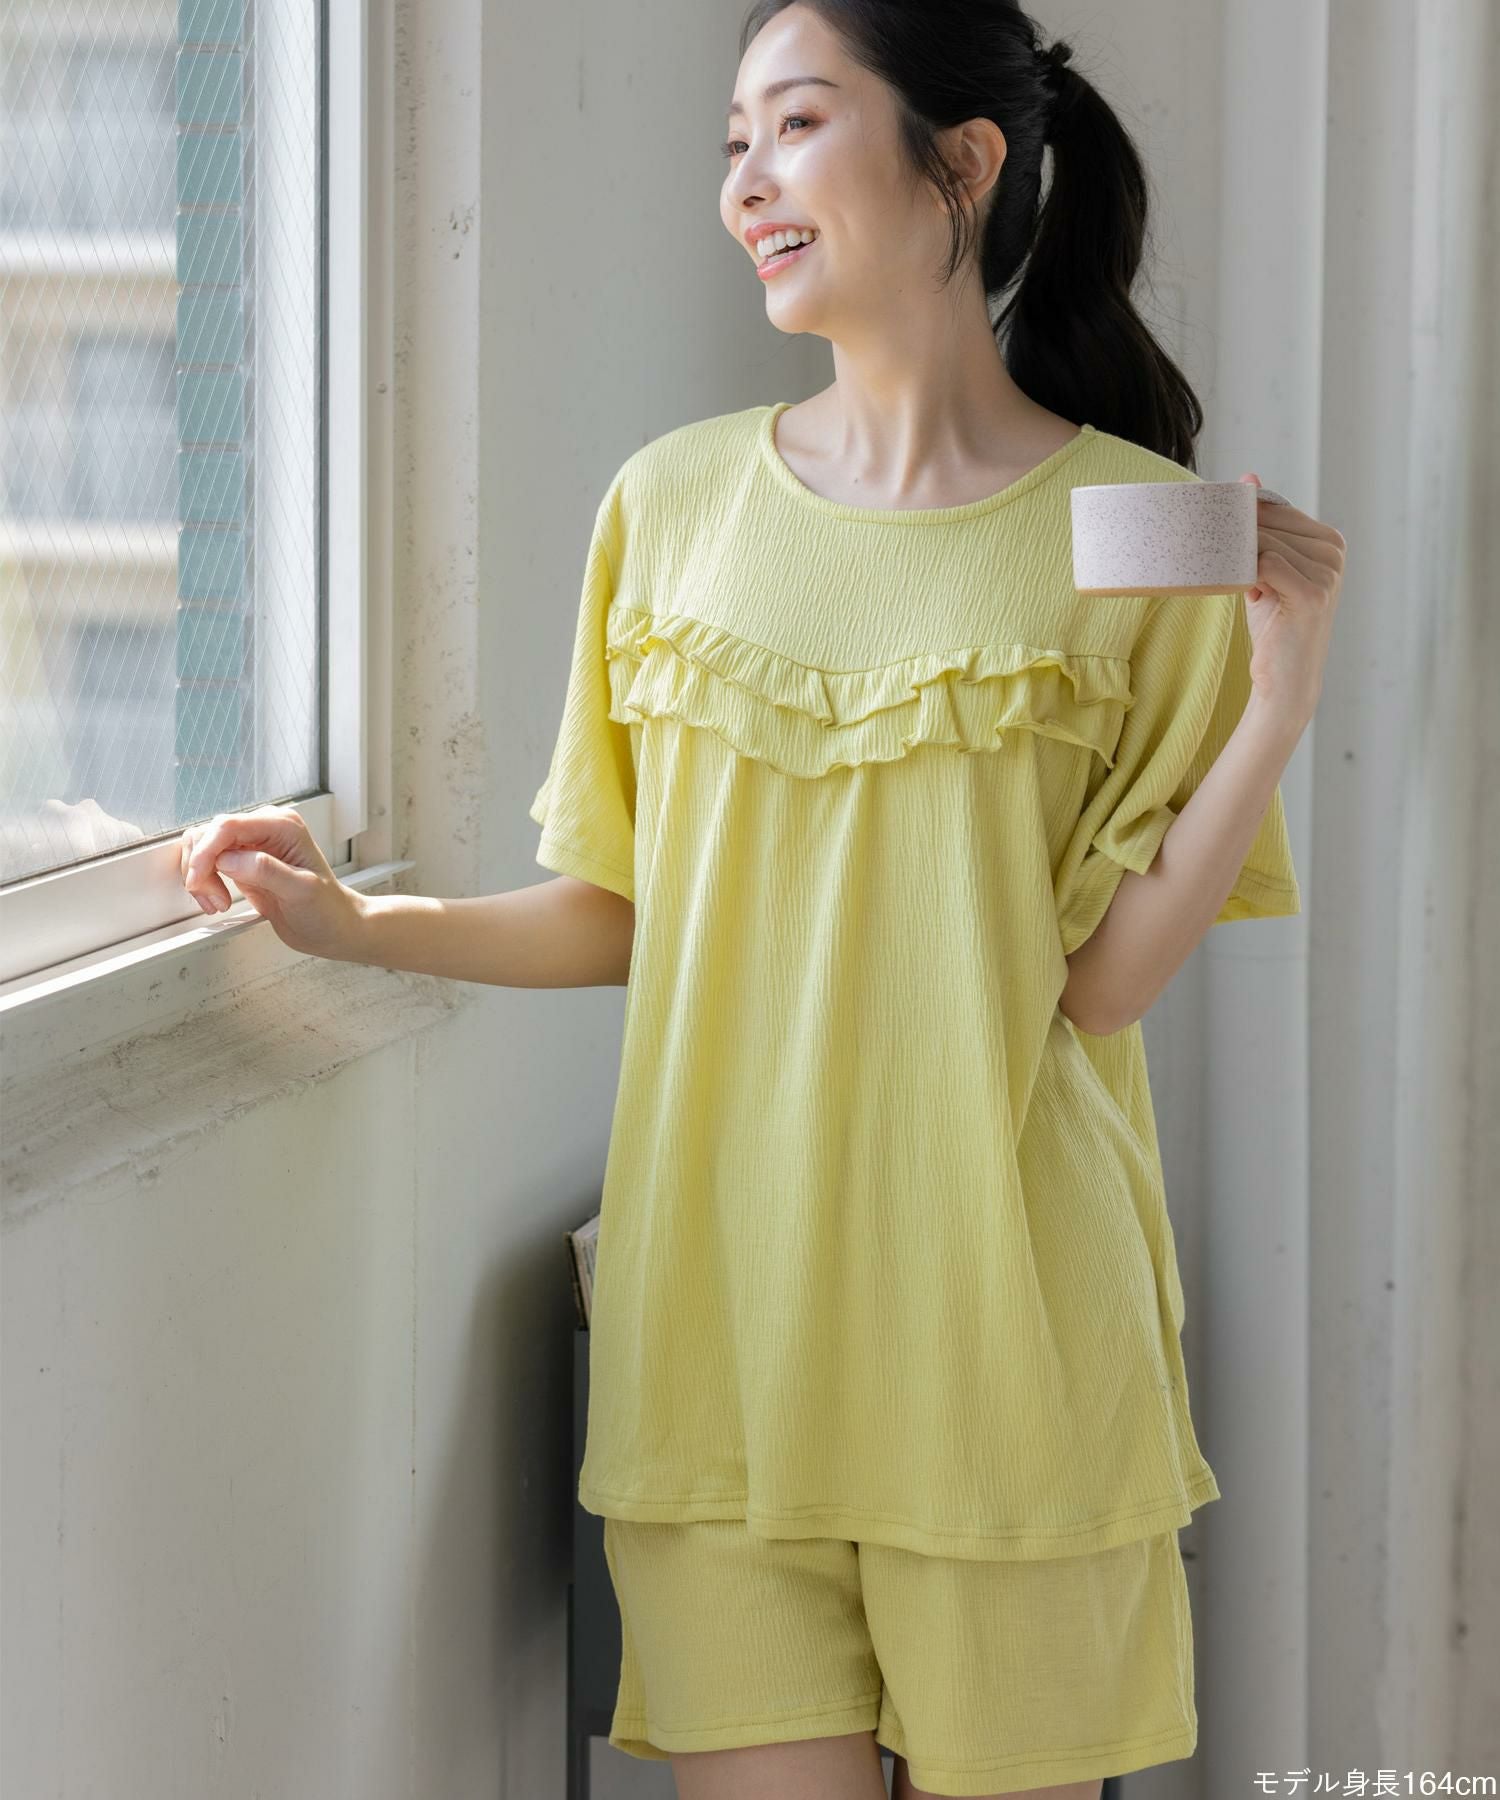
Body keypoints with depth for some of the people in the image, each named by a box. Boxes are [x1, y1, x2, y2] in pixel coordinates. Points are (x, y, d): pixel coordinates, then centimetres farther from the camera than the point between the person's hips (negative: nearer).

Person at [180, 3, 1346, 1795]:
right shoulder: (674, 502, 7)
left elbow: (1104, 978, -7)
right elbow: (635, 916, 13)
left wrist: (1277, 702, -15)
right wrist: (359, 921, 3)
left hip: (998, 1324, -2)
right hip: (717, 1299, 2)